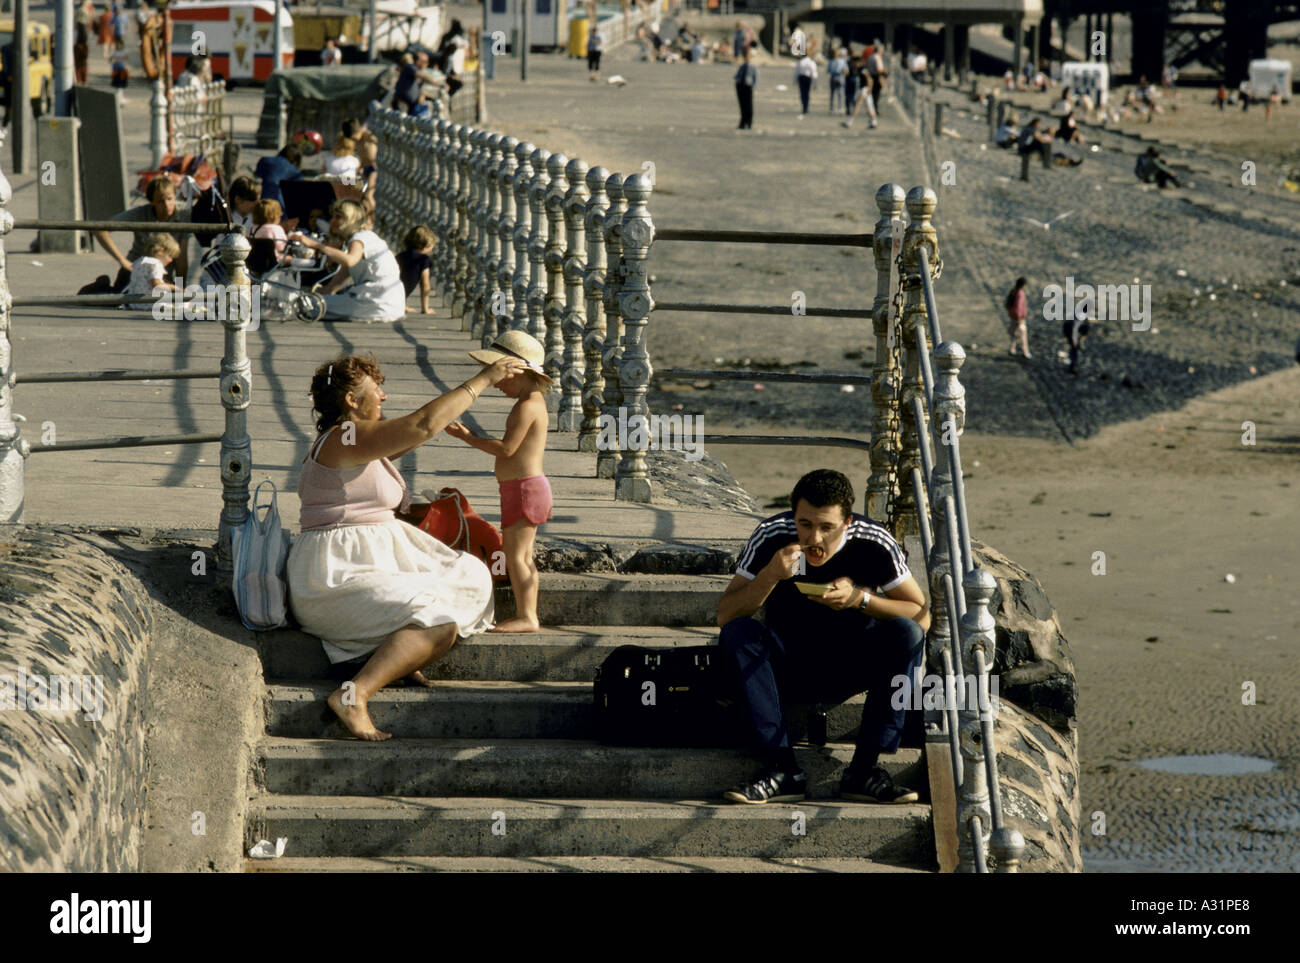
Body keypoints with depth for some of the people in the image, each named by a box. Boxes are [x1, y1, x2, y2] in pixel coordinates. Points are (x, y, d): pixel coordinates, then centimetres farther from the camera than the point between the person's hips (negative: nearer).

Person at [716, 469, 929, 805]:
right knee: (737, 633, -28)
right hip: (787, 669, 0)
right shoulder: (771, 536, -17)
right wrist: (771, 576, -34)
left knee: (906, 635, -27)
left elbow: (921, 617, -13)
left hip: (849, 668, 0)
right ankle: (782, 768, -29)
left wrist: (860, 599, -28)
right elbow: (724, 616, -17)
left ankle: (865, 769, -24)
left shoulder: (874, 544, -17)